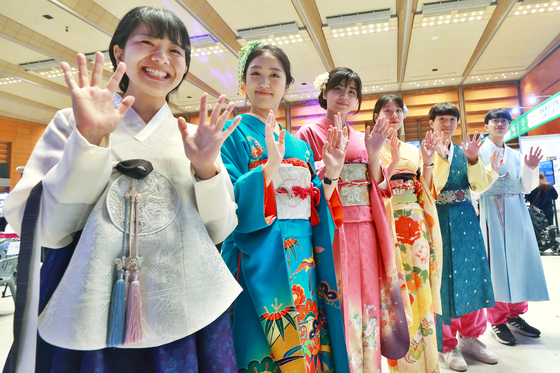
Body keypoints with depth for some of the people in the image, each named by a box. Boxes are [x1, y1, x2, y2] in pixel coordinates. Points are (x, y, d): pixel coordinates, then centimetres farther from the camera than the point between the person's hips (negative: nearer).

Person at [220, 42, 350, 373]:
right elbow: (227, 204, -15)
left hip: (303, 260, 6)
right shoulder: (234, 134, -1)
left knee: (309, 346, 11)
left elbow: (317, 213, 12)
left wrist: (331, 174, -2)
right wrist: (270, 166, -25)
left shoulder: (301, 146, 14)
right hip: (258, 262, -5)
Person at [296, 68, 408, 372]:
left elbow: (378, 187, 11)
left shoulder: (361, 138, 16)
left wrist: (373, 153, -4)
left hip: (365, 230, 5)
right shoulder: (310, 133, 1)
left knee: (367, 298, 11)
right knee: (339, 301, -1)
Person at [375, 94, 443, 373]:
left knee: (419, 285, 8)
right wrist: (393, 162, -20)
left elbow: (425, 192, 12)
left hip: (417, 224, 5)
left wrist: (427, 162, -2)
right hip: (389, 224, -5)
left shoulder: (413, 150, 17)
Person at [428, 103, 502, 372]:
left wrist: (473, 159, -15)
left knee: (472, 277, 10)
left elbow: (479, 186, -1)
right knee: (445, 279, 2)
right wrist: (441, 158, -23)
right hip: (439, 222, -5)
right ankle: (447, 344, 18)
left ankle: (470, 337, 28)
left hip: (466, 221, 5)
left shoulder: (464, 151, 11)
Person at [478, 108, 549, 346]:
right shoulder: (480, 152, 0)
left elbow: (526, 187, 12)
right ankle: (497, 321, 7)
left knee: (518, 260, 7)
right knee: (496, 262, -4)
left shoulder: (515, 155, 16)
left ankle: (515, 315, 20)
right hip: (492, 212, -5)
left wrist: (531, 169, -4)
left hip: (517, 212, 6)